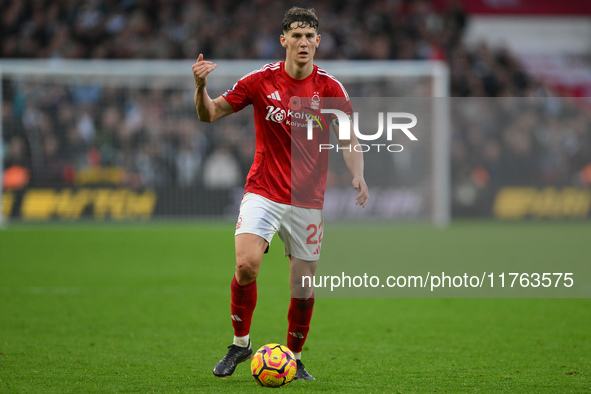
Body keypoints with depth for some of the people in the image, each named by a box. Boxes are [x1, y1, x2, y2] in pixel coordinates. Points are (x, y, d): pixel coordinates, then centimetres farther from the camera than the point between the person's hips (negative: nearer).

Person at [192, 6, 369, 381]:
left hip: (308, 201, 1)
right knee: (247, 264, -23)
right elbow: (210, 114, 3)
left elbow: (349, 141, 2)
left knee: (303, 286, 1)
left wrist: (358, 177, -17)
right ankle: (240, 343, -2)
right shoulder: (261, 80, -4)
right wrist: (201, 87, -18)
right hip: (263, 192, -1)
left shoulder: (329, 87, -3)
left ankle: (294, 359, 22)